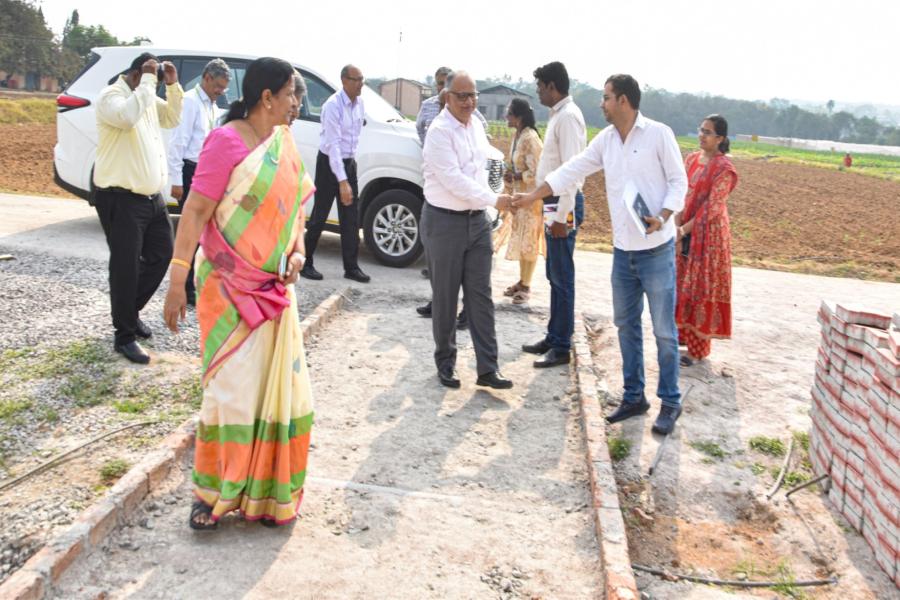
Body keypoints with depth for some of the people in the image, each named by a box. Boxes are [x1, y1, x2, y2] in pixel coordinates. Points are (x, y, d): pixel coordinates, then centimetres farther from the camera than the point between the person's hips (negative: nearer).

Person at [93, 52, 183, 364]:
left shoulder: (148, 98, 13)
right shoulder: (111, 96, -12)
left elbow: (172, 118, 19)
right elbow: (128, 116, -32)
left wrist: (173, 85, 6)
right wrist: (148, 80, -23)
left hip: (152, 196, 9)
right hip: (121, 198, -9)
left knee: (161, 254, 15)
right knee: (126, 266, -3)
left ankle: (131, 312, 33)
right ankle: (125, 336, 7)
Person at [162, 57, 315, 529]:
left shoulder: (284, 144, 8)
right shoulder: (226, 141, -13)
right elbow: (195, 211, -16)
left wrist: (298, 251, 0)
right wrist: (176, 282, -20)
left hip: (274, 287, 7)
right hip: (229, 286, -6)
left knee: (278, 385, 9)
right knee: (231, 386, 0)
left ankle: (265, 489, 26)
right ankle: (213, 493, 18)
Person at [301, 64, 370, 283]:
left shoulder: (359, 104, 1)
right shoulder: (333, 105, -21)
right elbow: (333, 144, -27)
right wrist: (342, 181, -31)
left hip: (349, 162, 7)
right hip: (329, 163, -7)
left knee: (351, 218, 6)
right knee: (319, 216, 2)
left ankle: (351, 267, 12)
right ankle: (305, 263, 15)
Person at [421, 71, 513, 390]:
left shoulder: (476, 125, 10)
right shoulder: (440, 131, -14)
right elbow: (454, 180, -21)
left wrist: (488, 202, 13)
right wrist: (494, 200, -23)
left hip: (477, 219, 6)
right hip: (444, 221, -6)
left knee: (480, 296, 4)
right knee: (445, 298, 4)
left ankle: (488, 369, 7)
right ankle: (445, 364, 19)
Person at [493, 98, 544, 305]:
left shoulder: (530, 139, -21)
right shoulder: (517, 136, 7)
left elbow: (536, 173, -23)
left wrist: (515, 177, -16)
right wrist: (511, 174, 1)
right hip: (519, 195, 9)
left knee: (528, 240, 0)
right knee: (520, 239, 15)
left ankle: (526, 286, 10)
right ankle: (521, 281, 26)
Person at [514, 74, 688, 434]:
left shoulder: (658, 134, -8)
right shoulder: (605, 140, 8)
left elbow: (678, 180, -7)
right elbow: (571, 171, 9)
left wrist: (663, 216, -22)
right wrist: (531, 197, 6)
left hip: (656, 249, -6)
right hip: (623, 249, 6)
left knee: (664, 329, 1)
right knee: (626, 325, 12)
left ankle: (670, 402, 12)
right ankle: (633, 397, 24)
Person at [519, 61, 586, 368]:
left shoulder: (568, 116, -16)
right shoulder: (558, 115, 14)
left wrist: (562, 215, -23)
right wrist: (554, 210, 16)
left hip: (563, 206, -10)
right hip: (554, 204, 10)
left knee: (562, 278, -2)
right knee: (554, 276, 16)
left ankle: (561, 348, 7)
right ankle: (553, 337, 27)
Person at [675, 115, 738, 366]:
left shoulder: (723, 169, -14)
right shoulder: (692, 159, 7)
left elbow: (712, 209, -18)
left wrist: (684, 230, -16)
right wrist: (676, 228, -6)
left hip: (708, 234, -7)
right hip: (685, 232, 7)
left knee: (701, 288, -1)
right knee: (683, 284, 14)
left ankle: (698, 348, 9)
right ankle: (684, 333, 30)